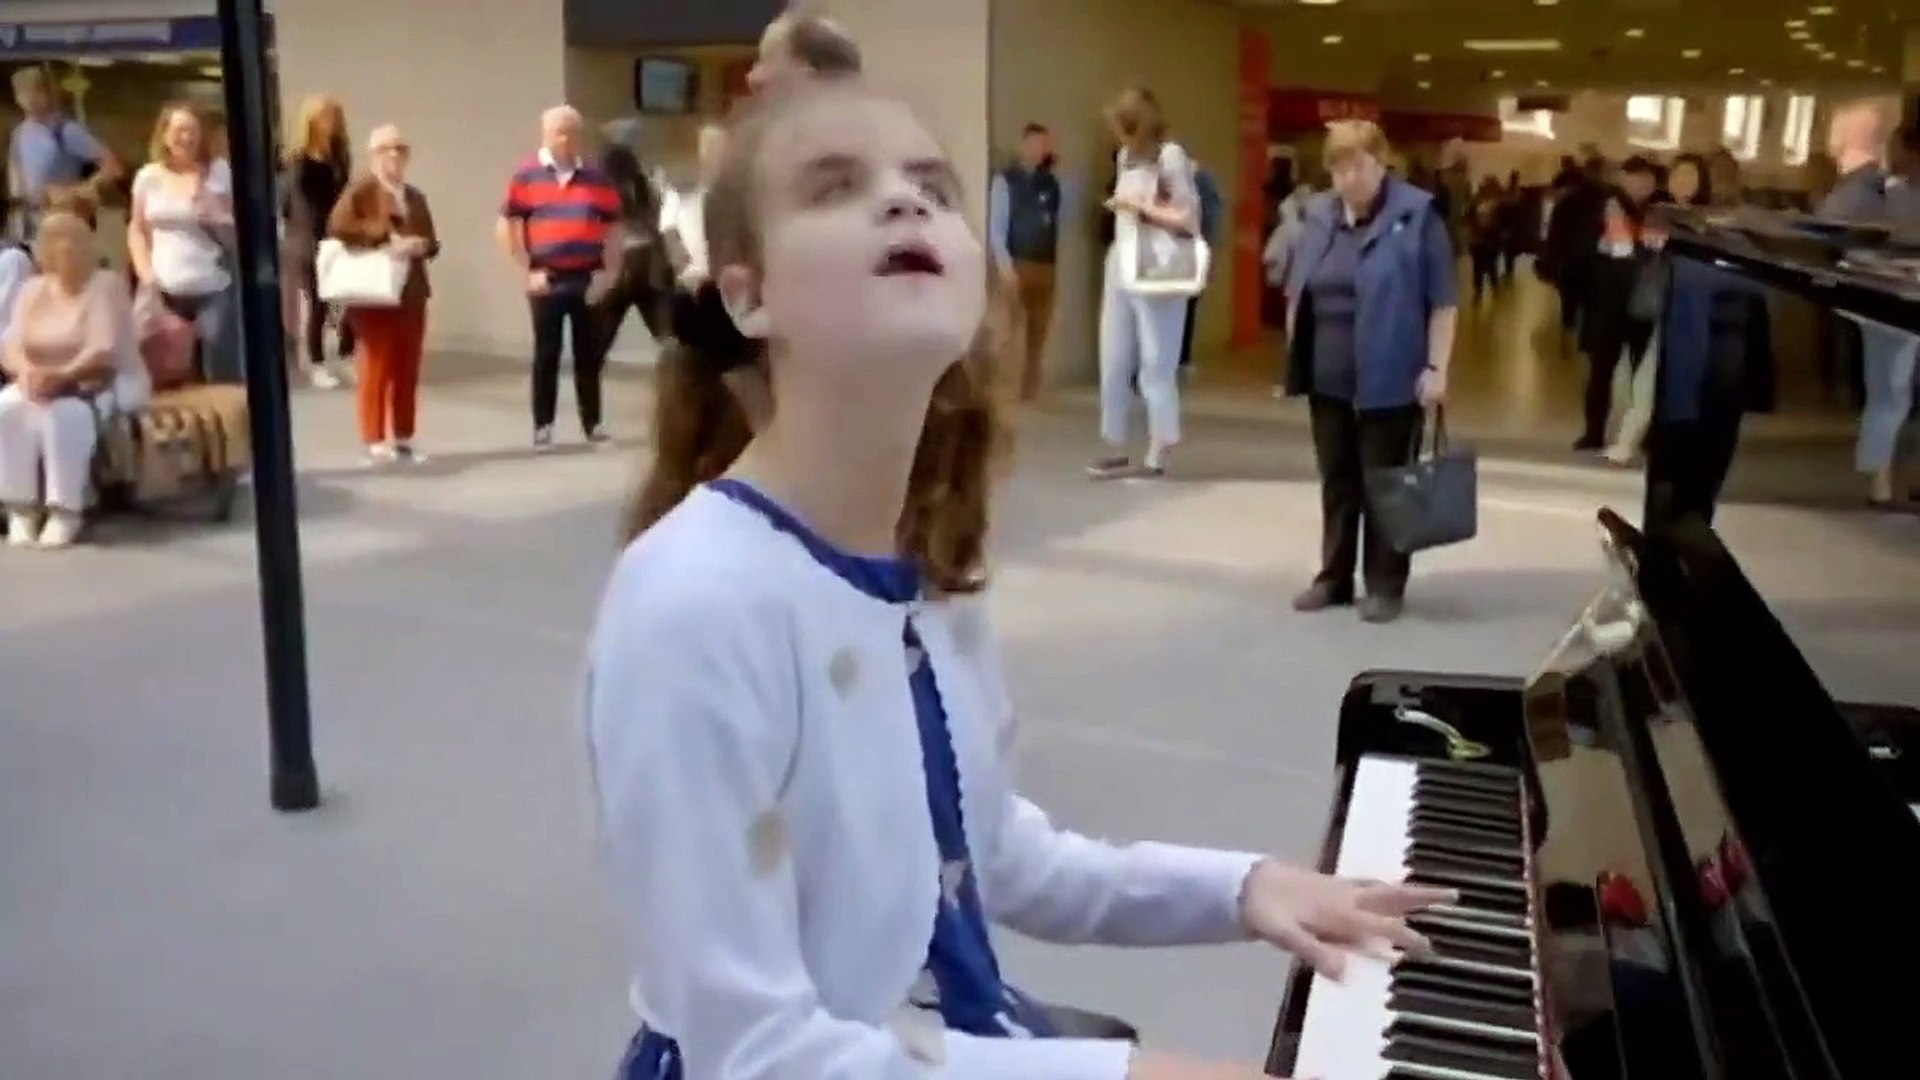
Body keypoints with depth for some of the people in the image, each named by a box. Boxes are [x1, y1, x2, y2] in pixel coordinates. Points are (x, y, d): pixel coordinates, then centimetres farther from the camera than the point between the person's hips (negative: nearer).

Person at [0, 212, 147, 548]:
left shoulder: (107, 285, -6)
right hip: (44, 381, 5)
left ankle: (66, 510, -28)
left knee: (65, 413, -36)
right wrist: (28, 372, -24)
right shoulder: (33, 289, 10)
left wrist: (61, 376, -32)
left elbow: (103, 351, -17)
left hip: (106, 383, -5)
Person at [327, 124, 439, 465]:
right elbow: (337, 226, -16)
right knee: (377, 366, -3)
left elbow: (432, 242, 15)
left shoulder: (415, 196, 17)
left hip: (411, 293, 6)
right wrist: (384, 237, -19)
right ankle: (374, 441, 2)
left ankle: (403, 439, 14)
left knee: (408, 369, 7)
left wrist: (419, 246, -7)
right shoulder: (361, 190, -2)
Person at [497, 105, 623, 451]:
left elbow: (613, 228, 10)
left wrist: (610, 272, 0)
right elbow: (507, 228, -1)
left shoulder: (597, 178, 7)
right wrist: (527, 272, -7)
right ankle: (542, 426, 10)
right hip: (547, 280, -2)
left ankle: (592, 424, 15)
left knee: (590, 354, 6)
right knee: (546, 354, 3)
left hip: (589, 279, 2)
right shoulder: (527, 176, 0)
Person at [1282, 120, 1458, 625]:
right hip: (1329, 378, 5)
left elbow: (1444, 301, -9)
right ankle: (1334, 577, 22)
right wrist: (1294, 359, 13)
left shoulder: (1417, 215, -8)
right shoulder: (1320, 215, 9)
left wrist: (1436, 368, -13)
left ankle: (1385, 585, 12)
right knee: (1336, 481, 13)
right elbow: (1297, 294, 15)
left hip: (1390, 380, -5)